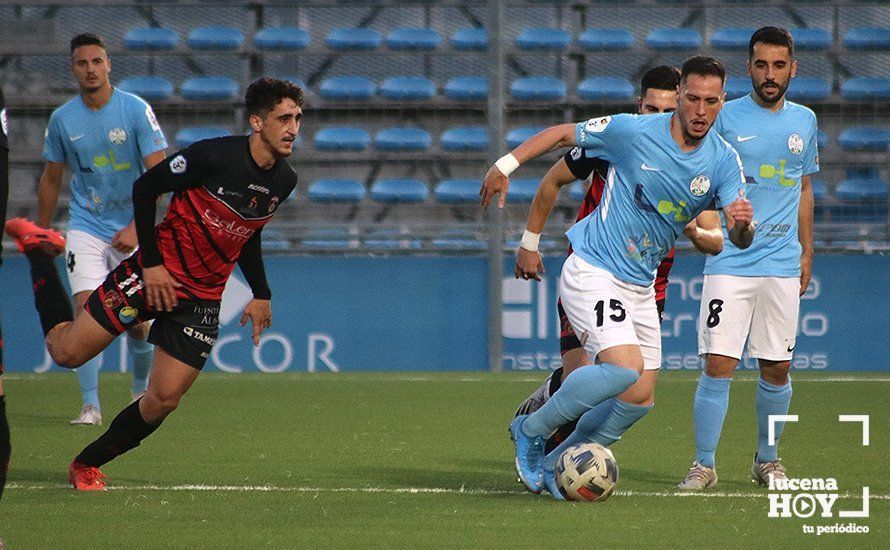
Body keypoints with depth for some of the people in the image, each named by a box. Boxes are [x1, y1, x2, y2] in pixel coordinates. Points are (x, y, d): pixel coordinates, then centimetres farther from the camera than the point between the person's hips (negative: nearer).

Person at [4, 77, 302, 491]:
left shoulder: (284, 181, 1)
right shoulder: (214, 155, -19)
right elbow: (145, 187, -11)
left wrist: (261, 294, 12)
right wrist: (151, 262, -14)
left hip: (202, 298, 5)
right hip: (156, 274, -5)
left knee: (164, 401, -4)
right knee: (66, 351, -1)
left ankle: (88, 465, 16)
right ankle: (36, 248, 22)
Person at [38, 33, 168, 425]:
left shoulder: (136, 110, -9)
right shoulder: (62, 119, -1)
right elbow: (51, 179, 12)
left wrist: (136, 228, -20)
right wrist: (41, 235, 15)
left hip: (132, 227, -1)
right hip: (86, 227, 1)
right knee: (86, 309, -15)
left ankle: (142, 386, 30)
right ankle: (90, 405, -13)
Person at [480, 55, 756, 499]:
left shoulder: (723, 160, -3)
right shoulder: (633, 131, -15)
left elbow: (739, 241, -11)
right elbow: (562, 134, -2)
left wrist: (741, 224, -35)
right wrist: (507, 164, -13)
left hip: (640, 287, 6)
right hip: (591, 274, -6)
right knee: (626, 367, -26)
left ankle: (554, 462, 22)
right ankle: (532, 430, -6)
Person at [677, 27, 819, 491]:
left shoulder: (804, 120, 11)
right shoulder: (726, 117, 0)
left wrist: (806, 252, 17)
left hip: (783, 263, 3)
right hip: (729, 262, -3)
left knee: (777, 368, 6)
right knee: (718, 364, -9)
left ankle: (767, 460, 23)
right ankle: (704, 464, -1)